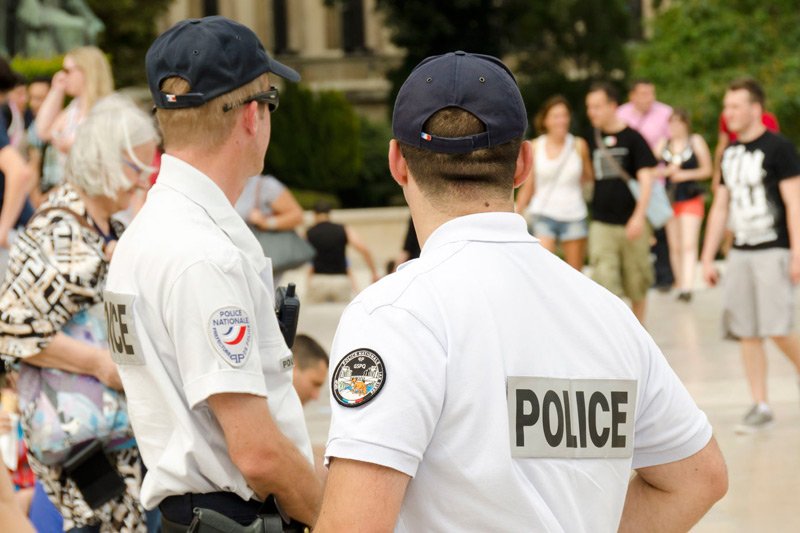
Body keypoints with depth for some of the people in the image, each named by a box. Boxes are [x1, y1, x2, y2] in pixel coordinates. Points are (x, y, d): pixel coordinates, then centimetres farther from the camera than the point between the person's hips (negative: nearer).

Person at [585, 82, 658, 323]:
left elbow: (645, 179, -8)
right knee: (606, 285, -10)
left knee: (637, 287, 8)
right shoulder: (591, 140, 7)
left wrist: (639, 216, -20)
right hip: (601, 224, 2)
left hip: (631, 223, -2)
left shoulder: (632, 138, -2)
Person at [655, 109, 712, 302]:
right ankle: (680, 284, 14)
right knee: (674, 246, 5)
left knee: (688, 245, -13)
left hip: (692, 199, -4)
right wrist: (666, 171, -12)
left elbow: (707, 169, 1)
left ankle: (687, 287, -19)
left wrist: (686, 174, -12)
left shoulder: (696, 142, 1)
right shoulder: (662, 144, 9)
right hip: (669, 198, 4)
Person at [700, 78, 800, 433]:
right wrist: (707, 257, 14)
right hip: (740, 253, 6)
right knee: (746, 333, 2)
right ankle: (760, 407, 8)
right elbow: (720, 207, 18)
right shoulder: (730, 153, 14)